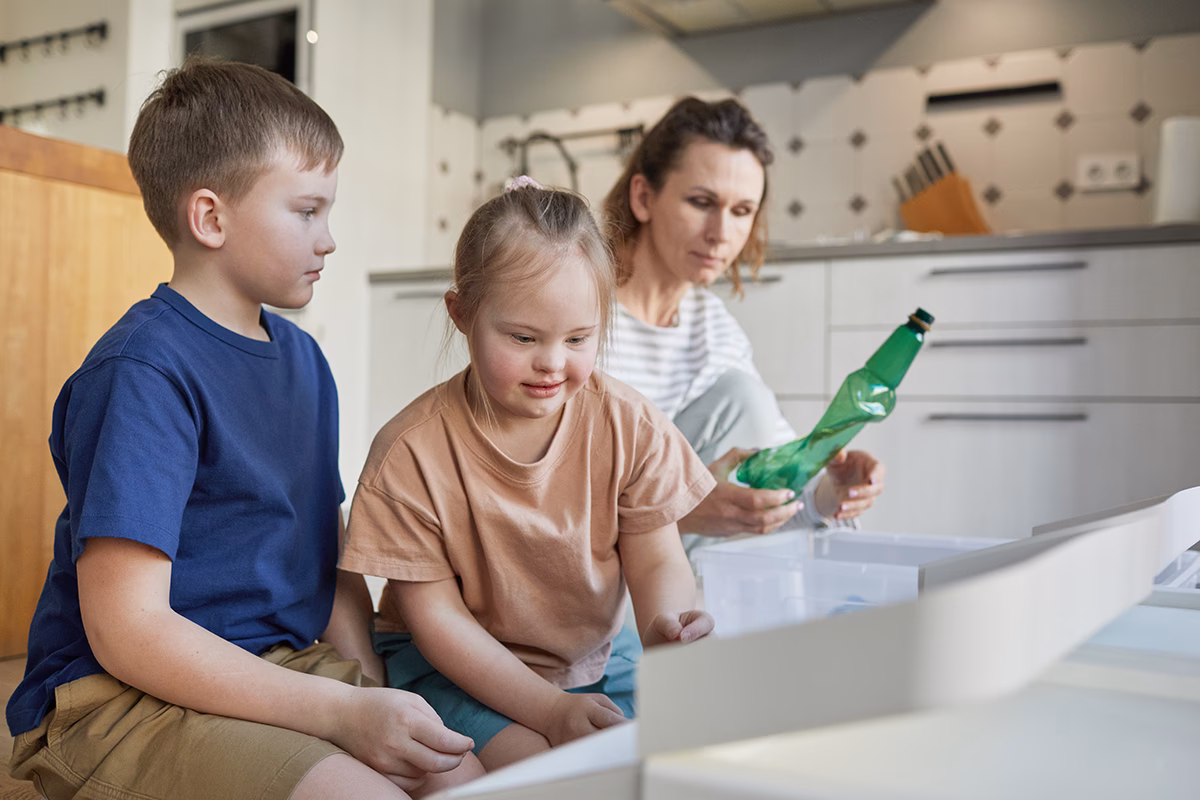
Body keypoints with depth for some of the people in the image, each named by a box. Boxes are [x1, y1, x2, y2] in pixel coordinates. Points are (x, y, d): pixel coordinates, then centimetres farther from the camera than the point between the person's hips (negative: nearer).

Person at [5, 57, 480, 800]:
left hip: (284, 668, 7)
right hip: (121, 696, -6)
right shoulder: (143, 371, -16)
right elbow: (126, 630, -20)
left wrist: (371, 694, -4)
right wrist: (345, 713, -22)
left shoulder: (303, 360, 9)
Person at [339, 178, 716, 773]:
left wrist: (665, 625, -32)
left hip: (597, 656, 4)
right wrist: (547, 709, -23)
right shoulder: (412, 450, -19)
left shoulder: (631, 426, -11)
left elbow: (657, 562, -6)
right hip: (455, 667, -3)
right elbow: (434, 614, -15)